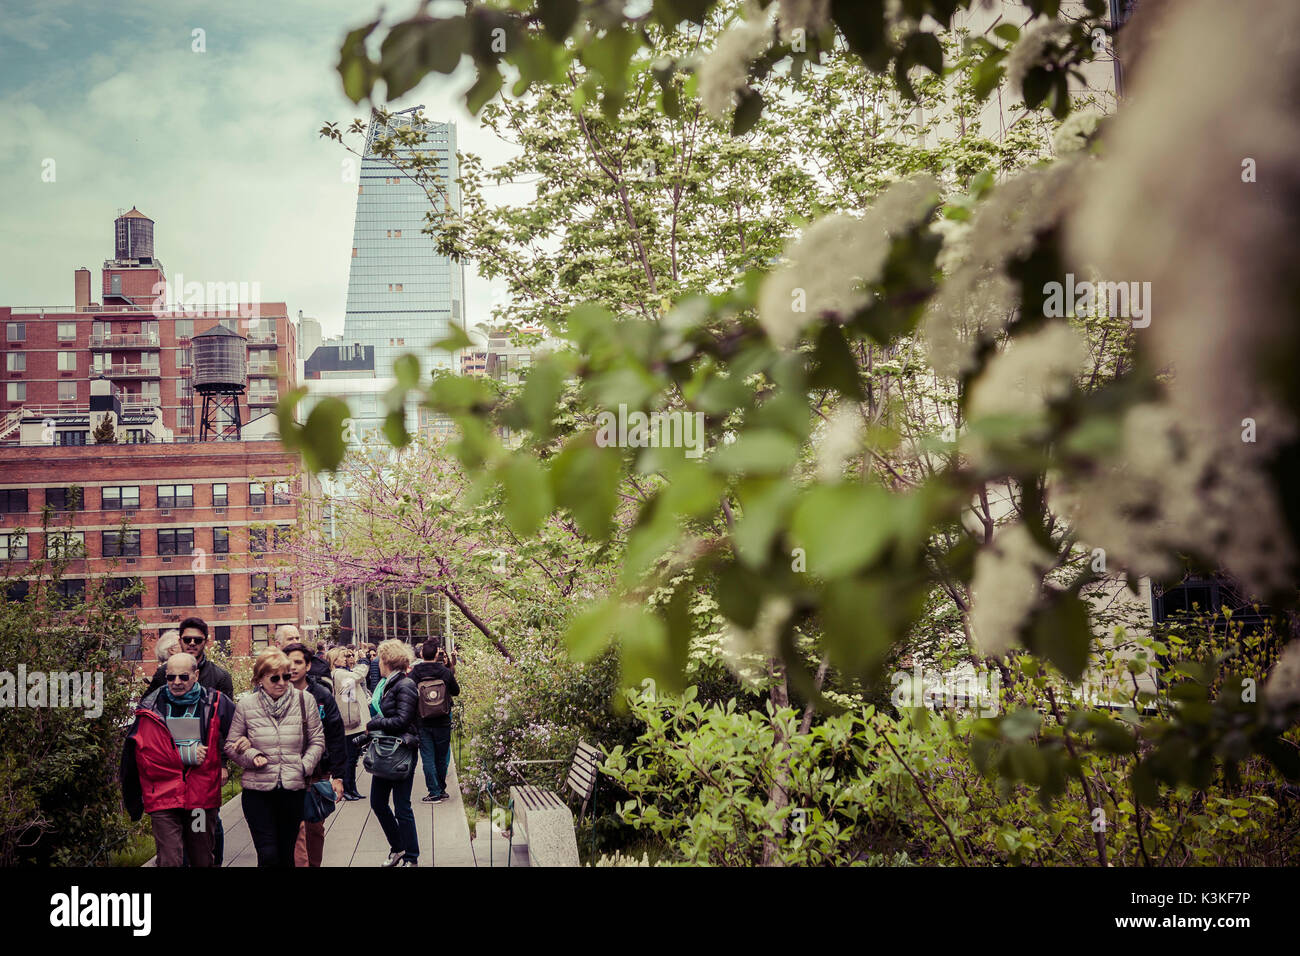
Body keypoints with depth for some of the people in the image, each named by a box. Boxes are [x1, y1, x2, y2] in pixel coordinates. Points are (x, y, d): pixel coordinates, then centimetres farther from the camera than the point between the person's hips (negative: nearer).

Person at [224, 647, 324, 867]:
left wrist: (305, 766, -6)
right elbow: (231, 745, 6)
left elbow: (317, 740, 7)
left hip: (294, 790, 1)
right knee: (268, 855, -7)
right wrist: (252, 756, -11)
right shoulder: (246, 705, 0)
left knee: (286, 854, 13)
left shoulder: (304, 701, 1)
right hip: (258, 791, -1)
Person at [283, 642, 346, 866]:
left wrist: (337, 776, -2)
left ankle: (314, 864, 23)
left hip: (319, 771, 1)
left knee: (315, 828, 10)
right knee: (296, 827, -7)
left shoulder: (322, 696, 1)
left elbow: (336, 737, 2)